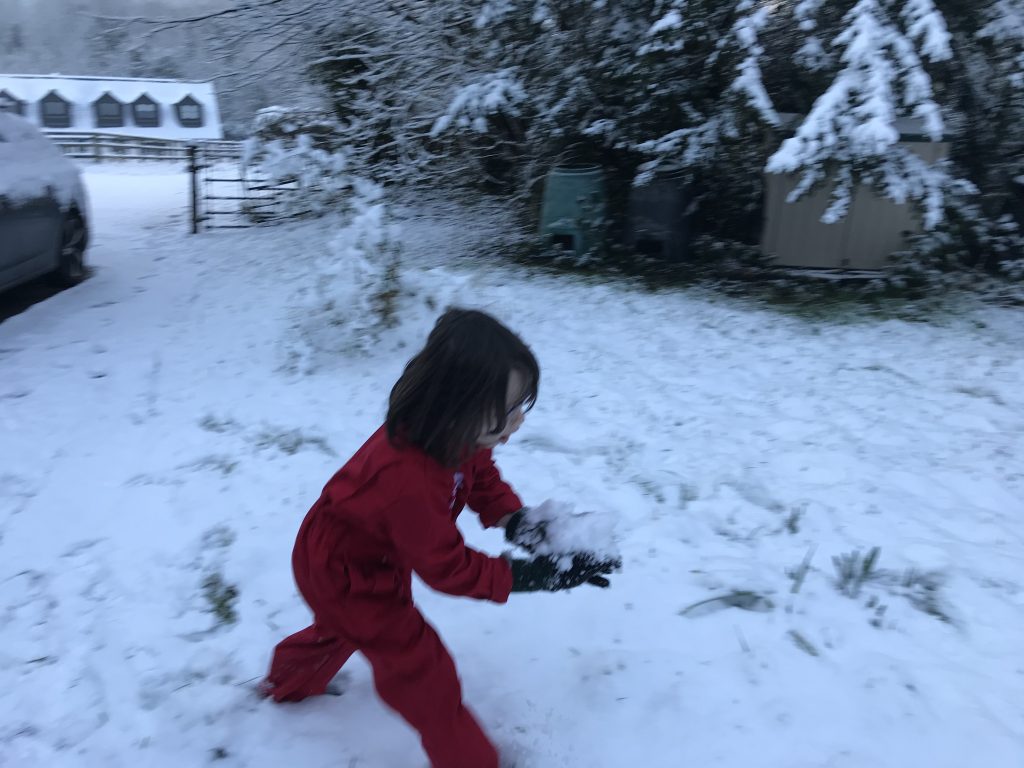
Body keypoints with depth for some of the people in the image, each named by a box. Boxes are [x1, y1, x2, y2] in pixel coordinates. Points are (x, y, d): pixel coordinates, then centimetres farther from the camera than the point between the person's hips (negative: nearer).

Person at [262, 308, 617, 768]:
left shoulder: (451, 432, -23)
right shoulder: (407, 480, -45)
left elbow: (482, 477, -5)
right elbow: (446, 568, -31)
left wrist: (514, 519, -24)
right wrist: (527, 576, -32)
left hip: (376, 553, 9)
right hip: (344, 575, -9)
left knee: (345, 626, 35)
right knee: (419, 668, 1)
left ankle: (290, 683, 64)